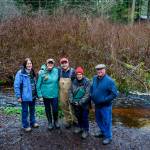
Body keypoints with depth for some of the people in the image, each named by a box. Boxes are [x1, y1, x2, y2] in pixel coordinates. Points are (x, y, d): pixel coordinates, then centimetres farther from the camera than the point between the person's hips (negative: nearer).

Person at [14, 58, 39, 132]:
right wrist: (18, 96, -17)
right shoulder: (20, 73, -16)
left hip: (33, 95, 7)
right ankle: (25, 125, 22)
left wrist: (36, 93, 9)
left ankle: (33, 122, 37)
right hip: (25, 96, -6)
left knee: (32, 110, 20)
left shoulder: (32, 72, 5)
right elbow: (16, 85, -16)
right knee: (25, 111, 7)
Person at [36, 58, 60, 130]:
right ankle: (50, 122, 34)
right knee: (48, 110, 14)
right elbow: (38, 85, -4)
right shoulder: (42, 73, -10)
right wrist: (40, 95, -5)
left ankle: (56, 121, 33)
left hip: (54, 95, 0)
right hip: (46, 95, 0)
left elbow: (58, 82, 6)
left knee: (55, 109, 5)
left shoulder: (56, 71, -6)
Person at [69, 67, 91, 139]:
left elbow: (87, 94, -18)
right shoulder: (74, 81, -2)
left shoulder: (87, 82, -15)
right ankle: (80, 127, 40)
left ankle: (85, 130, 21)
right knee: (78, 116, 19)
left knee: (84, 117, 4)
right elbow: (70, 91, 4)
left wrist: (80, 102, -20)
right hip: (75, 103, 4)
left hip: (84, 104, -4)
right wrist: (71, 100, -7)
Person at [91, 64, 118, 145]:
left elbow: (114, 94, -19)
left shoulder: (109, 81, -19)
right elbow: (92, 88, 18)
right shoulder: (95, 78, 2)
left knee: (106, 121, 4)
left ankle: (108, 137, 21)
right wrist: (92, 96, 5)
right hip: (97, 105, 7)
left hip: (105, 106, -7)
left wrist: (105, 100, -20)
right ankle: (103, 132, 42)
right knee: (98, 120, 21)